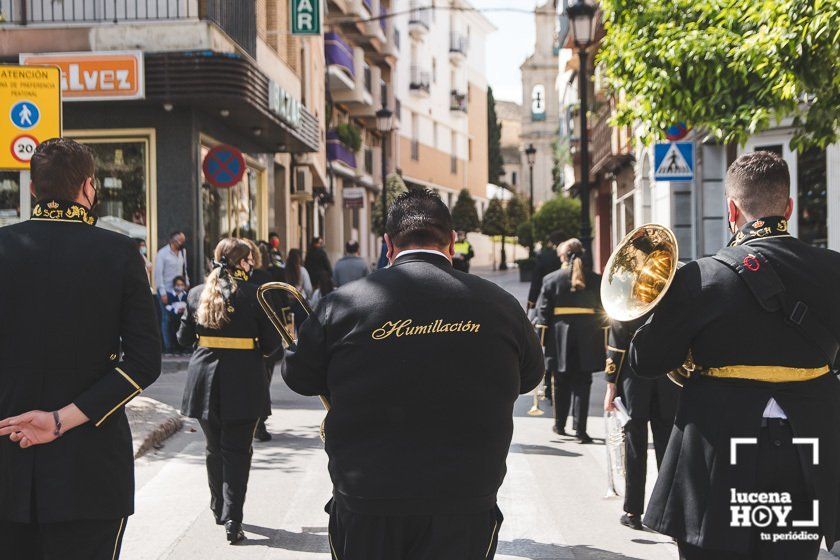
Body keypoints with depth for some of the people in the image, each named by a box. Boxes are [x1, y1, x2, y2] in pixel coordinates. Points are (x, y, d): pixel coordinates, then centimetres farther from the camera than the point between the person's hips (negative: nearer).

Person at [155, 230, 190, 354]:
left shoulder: (183, 251, 8)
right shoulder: (162, 253, -10)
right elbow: (158, 274, -11)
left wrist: (187, 283, 11)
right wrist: (163, 293, -13)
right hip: (166, 291, -5)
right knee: (167, 319, 0)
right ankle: (168, 347, 7)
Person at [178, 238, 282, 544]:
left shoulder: (197, 293, 1)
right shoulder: (254, 295, -9)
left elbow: (184, 337, 7)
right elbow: (271, 344, -8)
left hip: (205, 381, 4)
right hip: (243, 385, -3)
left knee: (214, 449, 19)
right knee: (237, 451, 1)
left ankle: (219, 508, 31)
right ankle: (232, 520, -5)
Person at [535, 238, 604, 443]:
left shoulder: (551, 279, -1)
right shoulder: (595, 280, 3)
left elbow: (543, 310, -2)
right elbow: (602, 311, 3)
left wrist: (541, 339, 2)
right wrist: (603, 340, 7)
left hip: (560, 337, 0)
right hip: (587, 339, 0)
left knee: (561, 383, 13)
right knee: (582, 384, 3)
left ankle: (560, 425, 24)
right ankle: (580, 429, -2)